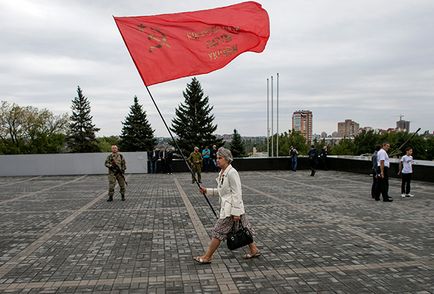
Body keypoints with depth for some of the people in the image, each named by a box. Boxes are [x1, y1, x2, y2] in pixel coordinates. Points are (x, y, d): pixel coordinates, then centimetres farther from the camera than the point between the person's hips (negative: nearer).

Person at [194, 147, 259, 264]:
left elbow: (237, 193, -19)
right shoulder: (222, 173, 11)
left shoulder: (232, 173, -18)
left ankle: (207, 257, 9)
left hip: (231, 208, -9)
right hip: (226, 207, 9)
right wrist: (207, 191, 10)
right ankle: (254, 250, 29)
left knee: (218, 232, -2)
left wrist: (236, 212, -20)